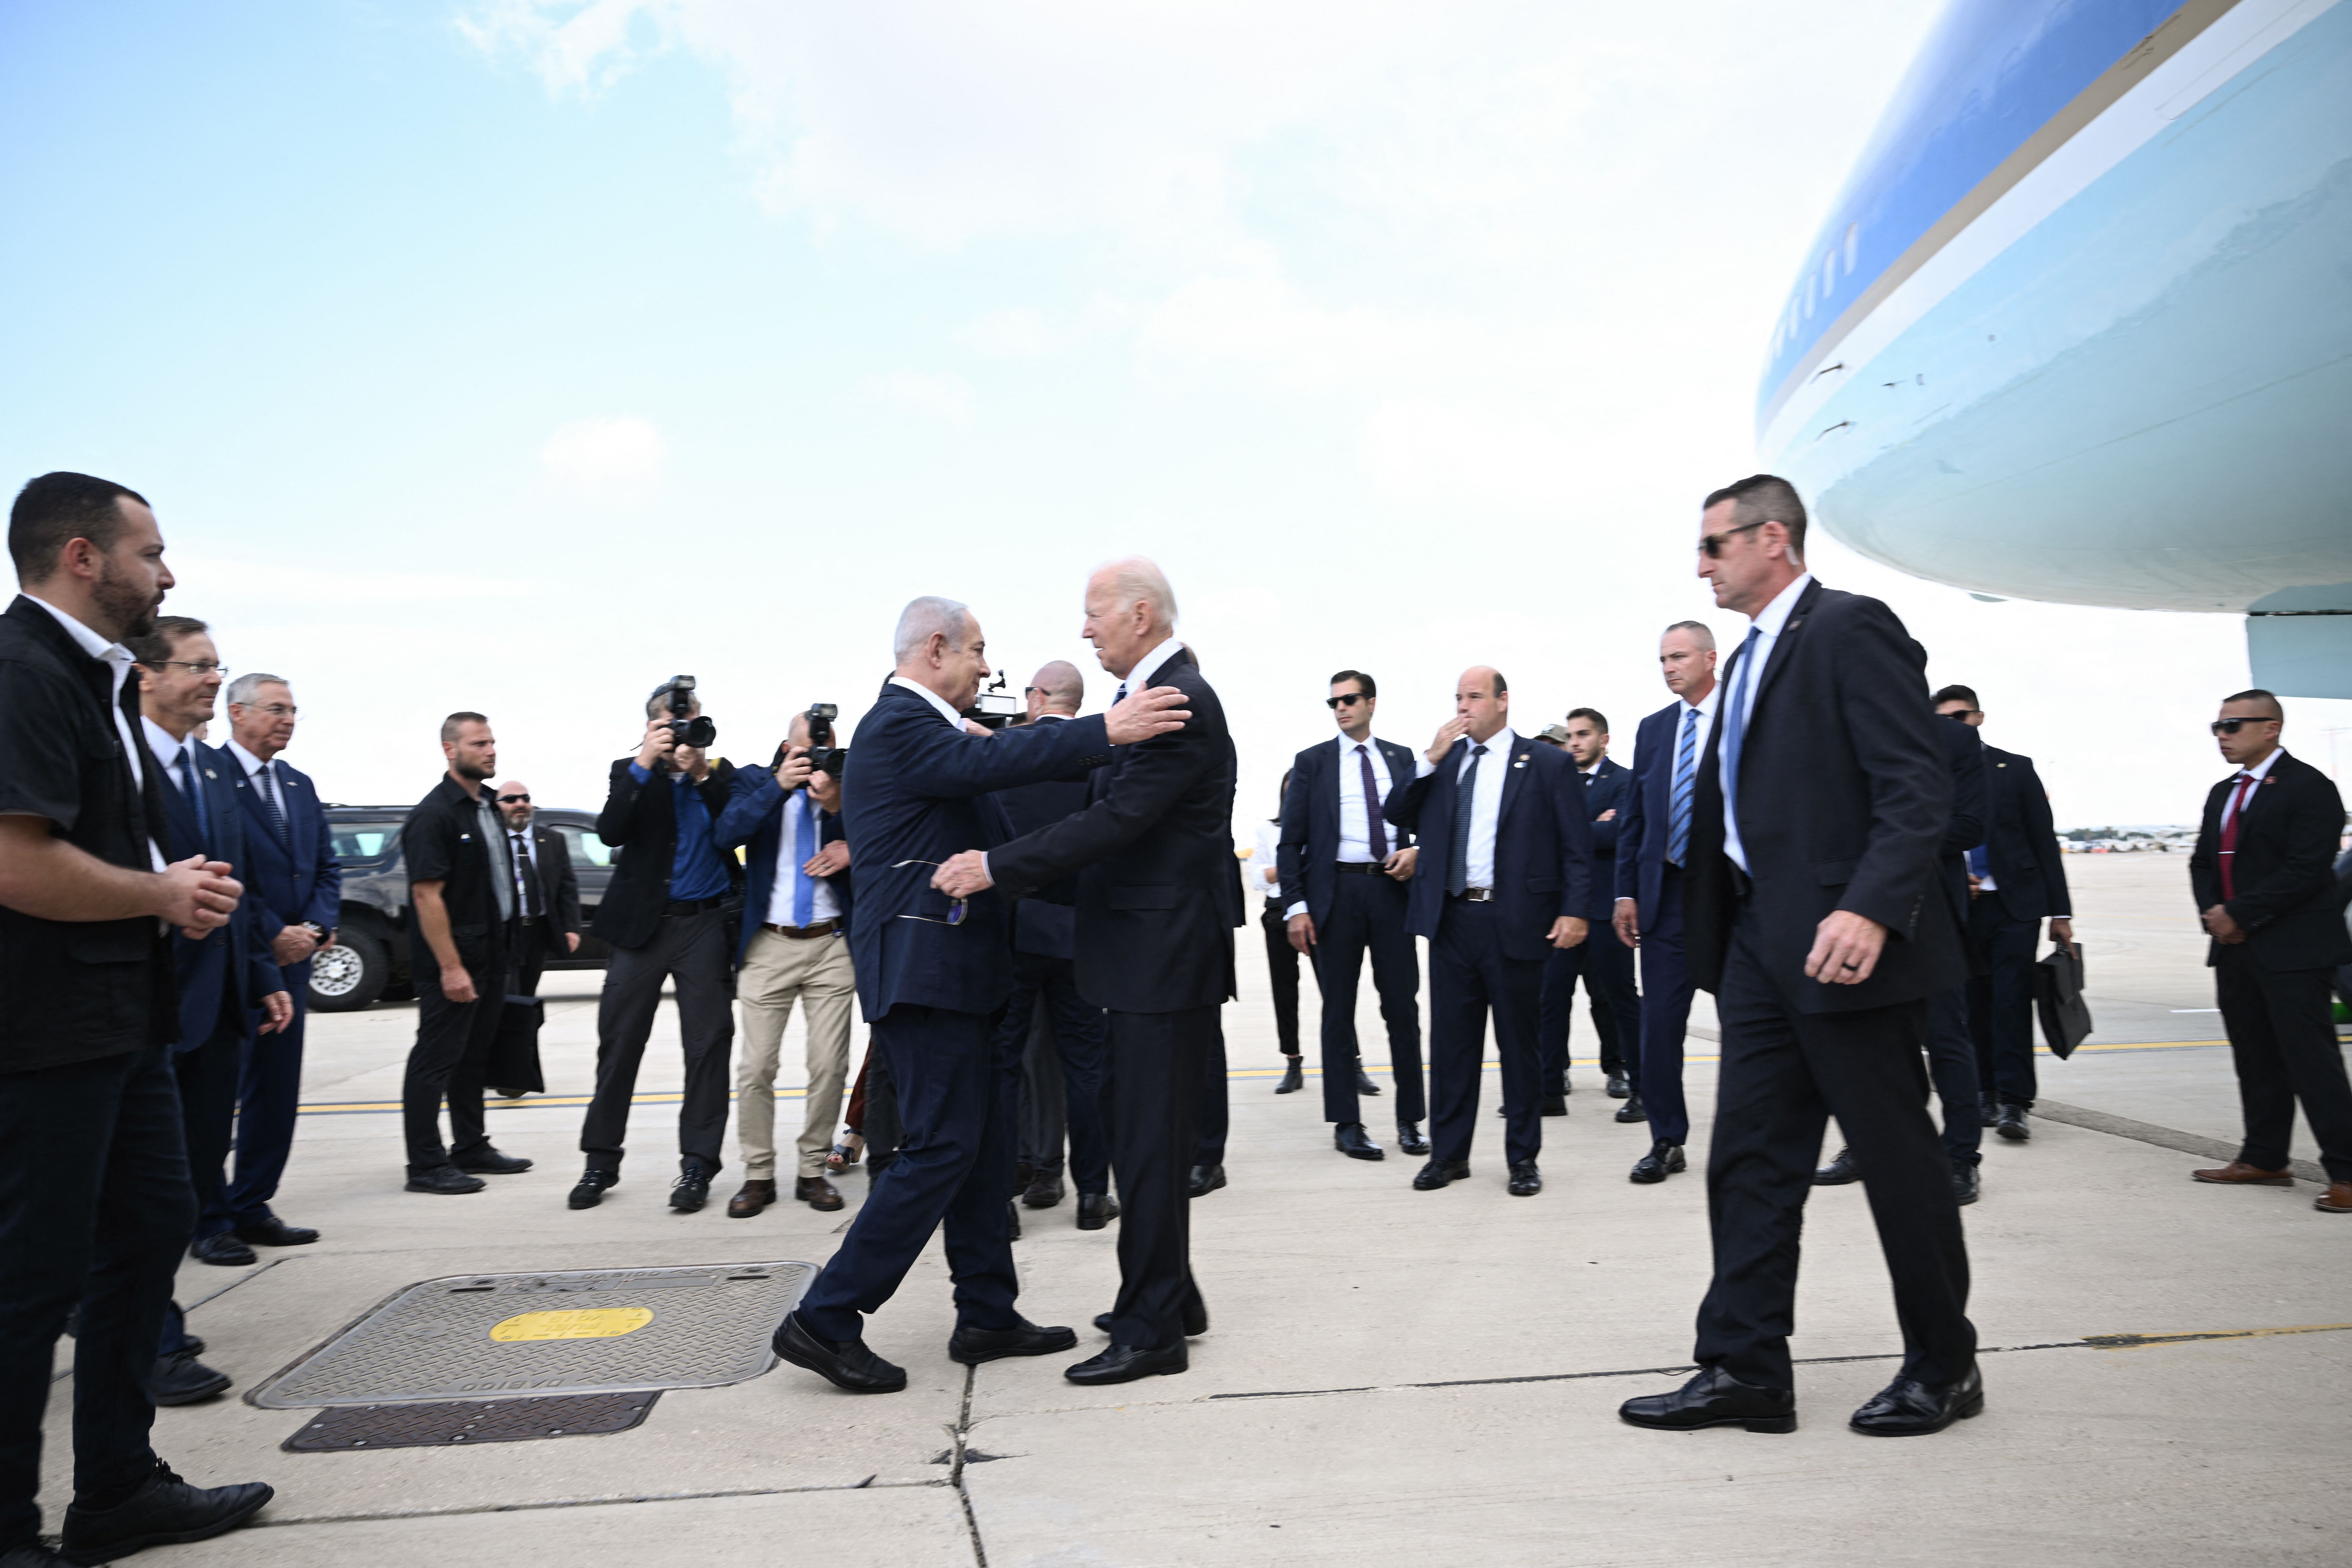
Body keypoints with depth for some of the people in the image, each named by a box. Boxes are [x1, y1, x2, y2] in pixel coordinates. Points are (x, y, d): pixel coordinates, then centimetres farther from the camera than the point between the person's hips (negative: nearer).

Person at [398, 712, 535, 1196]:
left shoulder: (488, 808, 13)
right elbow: (427, 895, -19)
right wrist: (451, 968, -22)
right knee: (436, 1060, -2)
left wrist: (504, 952, 16)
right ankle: (426, 1166, 4)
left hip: (491, 956, 9)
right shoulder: (434, 814, -14)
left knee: (474, 1059, 16)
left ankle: (471, 1149, 25)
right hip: (453, 962, -9)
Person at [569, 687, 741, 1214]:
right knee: (618, 1044, 4)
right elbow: (609, 832, -11)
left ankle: (698, 1165, 9)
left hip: (704, 926, 0)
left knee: (708, 1046, 1)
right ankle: (602, 1161, 16)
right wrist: (644, 765, -19)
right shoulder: (630, 772, 5)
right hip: (640, 924, 0)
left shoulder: (720, 775, 6)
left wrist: (702, 775, -17)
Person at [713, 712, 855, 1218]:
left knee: (830, 1066, 1)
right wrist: (779, 784, -21)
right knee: (756, 1067, 0)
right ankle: (758, 1174, 13)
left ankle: (812, 1170, 15)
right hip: (769, 946, 0)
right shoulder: (756, 782, 5)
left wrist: (835, 806, -19)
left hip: (831, 944, 0)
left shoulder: (844, 788, 5)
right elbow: (728, 834, -12)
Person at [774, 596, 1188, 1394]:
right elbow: (992, 762, -30)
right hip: (923, 970, -11)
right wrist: (1105, 730, -35)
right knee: (940, 1147, -8)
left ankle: (988, 1315, 21)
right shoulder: (899, 724, -15)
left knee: (985, 1142, 13)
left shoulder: (920, 725, 19)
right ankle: (826, 1321, 0)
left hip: (953, 972, 11)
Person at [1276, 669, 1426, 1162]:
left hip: (1391, 888, 1)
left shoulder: (1401, 759, 11)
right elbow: (1292, 840, 1)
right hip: (1335, 892, -1)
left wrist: (1417, 851, -7)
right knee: (1338, 1010, 4)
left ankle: (1410, 1120, 13)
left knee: (1403, 1005, 2)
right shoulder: (1312, 762, 5)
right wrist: (1296, 906, -7)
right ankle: (1347, 1125, 13)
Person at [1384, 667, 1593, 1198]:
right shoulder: (1442, 760, 12)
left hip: (1515, 923, -3)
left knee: (1518, 1042, 6)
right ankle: (1448, 1153, 20)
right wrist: (1431, 759, -4)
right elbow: (1397, 815, 7)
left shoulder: (1548, 765, 0)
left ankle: (1523, 1157, 18)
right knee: (1451, 1040, 8)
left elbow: (1577, 846, -2)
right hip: (1451, 920, 4)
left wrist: (1575, 910, -13)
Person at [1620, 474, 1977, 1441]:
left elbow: (1919, 787, -18)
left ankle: (1944, 1368, 23)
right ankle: (1745, 1371, 16)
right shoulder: (1752, 657, 18)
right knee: (1749, 1158, 8)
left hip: (1842, 943, -9)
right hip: (1762, 942, 9)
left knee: (1897, 1156, 5)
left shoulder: (1851, 629, -9)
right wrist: (1720, 938, 14)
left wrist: (1869, 909, -29)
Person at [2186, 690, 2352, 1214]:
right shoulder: (2223, 794, 16)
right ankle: (2264, 1160, 21)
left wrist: (2239, 914, -17)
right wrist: (2213, 911, 0)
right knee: (2255, 1059, 13)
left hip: (2292, 952, -8)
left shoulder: (2308, 787, -9)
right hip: (2236, 948, 8)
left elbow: (2307, 870, -17)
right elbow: (2203, 862, 19)